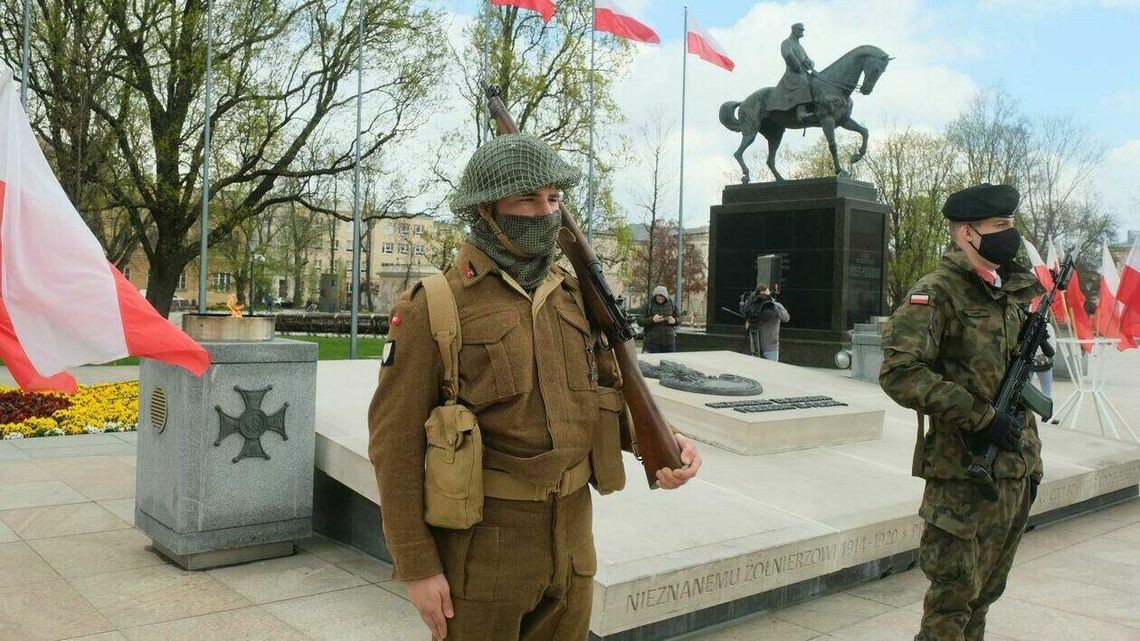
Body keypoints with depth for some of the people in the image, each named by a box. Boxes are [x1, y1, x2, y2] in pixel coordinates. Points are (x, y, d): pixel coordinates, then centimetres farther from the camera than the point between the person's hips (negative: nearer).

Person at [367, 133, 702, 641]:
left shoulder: (571, 295, 4)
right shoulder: (433, 307, -14)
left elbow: (609, 391, 11)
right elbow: (396, 439, -12)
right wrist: (416, 565, -13)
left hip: (569, 532, 6)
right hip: (480, 537, -5)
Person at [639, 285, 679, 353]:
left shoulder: (671, 304, 6)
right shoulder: (648, 304, -2)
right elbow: (640, 321, -5)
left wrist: (674, 321, -10)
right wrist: (652, 320, -21)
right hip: (653, 342, -3)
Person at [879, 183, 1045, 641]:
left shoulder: (1013, 294, 13)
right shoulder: (938, 294, -13)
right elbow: (899, 374, -26)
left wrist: (1031, 463, 19)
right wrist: (981, 418, -23)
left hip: (1013, 474, 8)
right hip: (963, 476, -7)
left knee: (985, 591, 17)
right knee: (954, 594, 1)